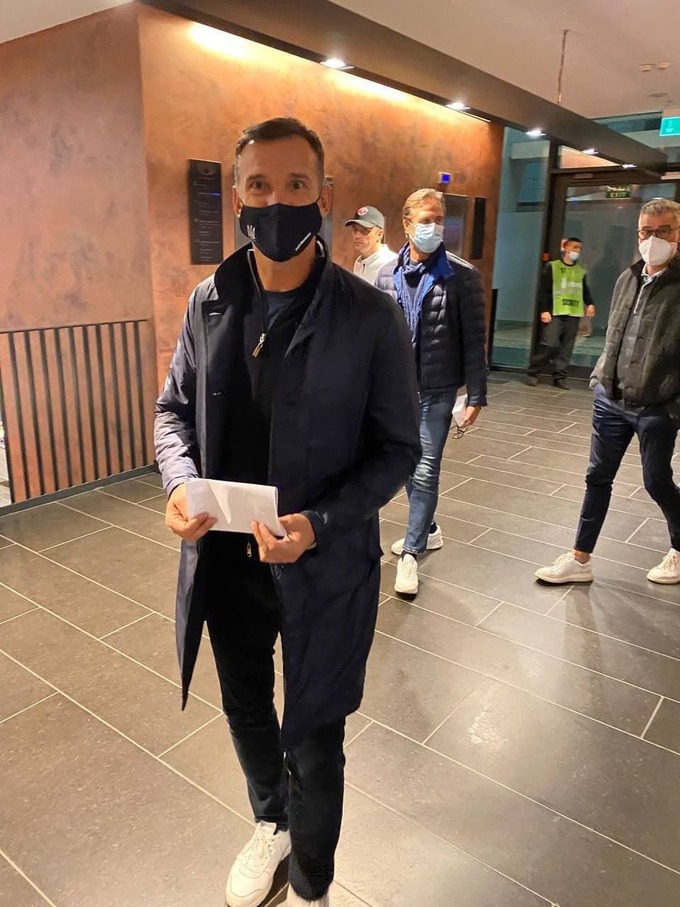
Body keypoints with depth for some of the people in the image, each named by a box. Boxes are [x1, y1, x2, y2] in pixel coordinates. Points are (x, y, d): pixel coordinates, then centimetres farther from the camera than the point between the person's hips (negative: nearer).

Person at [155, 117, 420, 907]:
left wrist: (319, 524, -23)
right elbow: (174, 408, 8)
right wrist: (180, 484, -12)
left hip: (323, 568, -4)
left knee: (313, 743, 14)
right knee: (245, 709, 26)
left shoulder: (370, 318, -14)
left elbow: (397, 449, -9)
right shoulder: (208, 304, -2)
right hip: (225, 560, 5)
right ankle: (270, 823, 59)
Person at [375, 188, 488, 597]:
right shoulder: (387, 276, 4)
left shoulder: (462, 275, -7)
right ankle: (427, 529, 37)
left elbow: (474, 340, -7)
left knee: (425, 471, -3)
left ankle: (411, 551, 11)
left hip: (437, 390, -4)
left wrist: (476, 396, -10)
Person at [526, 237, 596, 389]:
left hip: (574, 314, 5)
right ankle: (532, 373, 1)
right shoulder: (552, 266, 2)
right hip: (555, 313, -5)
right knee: (549, 344, -12)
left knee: (566, 347, 2)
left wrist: (589, 304, 1)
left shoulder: (581, 270, 16)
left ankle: (559, 376, 8)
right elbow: (544, 290, -3)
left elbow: (584, 290, 20)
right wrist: (544, 310, -12)